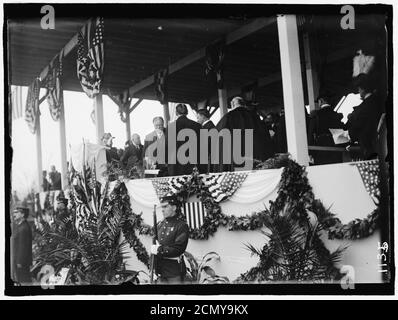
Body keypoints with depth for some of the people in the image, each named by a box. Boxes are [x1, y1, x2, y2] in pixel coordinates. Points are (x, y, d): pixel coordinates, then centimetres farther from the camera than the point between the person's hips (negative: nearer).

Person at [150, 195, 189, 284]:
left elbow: (178, 249, -17)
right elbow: (154, 244, 17)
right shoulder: (160, 224, 11)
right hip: (161, 269, 6)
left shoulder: (182, 225, -10)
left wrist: (159, 250, -17)